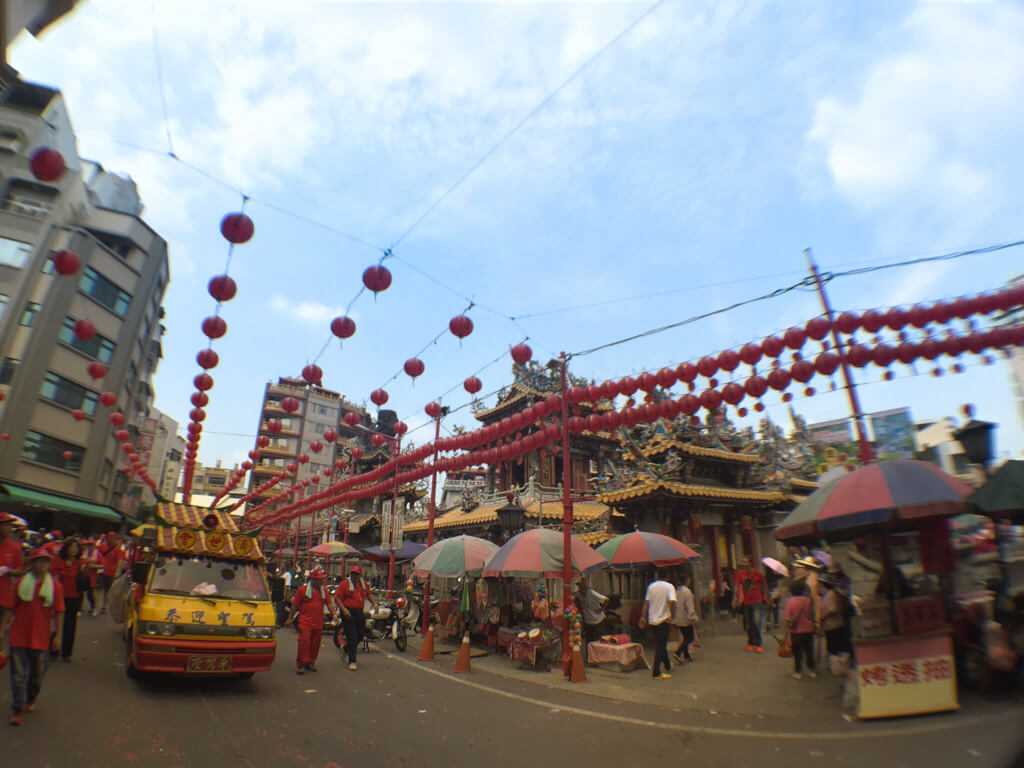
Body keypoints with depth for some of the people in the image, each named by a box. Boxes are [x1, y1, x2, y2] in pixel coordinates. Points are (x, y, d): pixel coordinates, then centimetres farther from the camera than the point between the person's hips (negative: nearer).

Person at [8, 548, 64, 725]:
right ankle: (19, 709, 13)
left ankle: (31, 699, 38)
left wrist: (57, 635, -3)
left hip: (41, 636, 0)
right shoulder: (21, 583, -2)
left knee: (37, 672, 12)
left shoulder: (55, 585, -5)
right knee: (18, 673, 0)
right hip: (19, 635, 0)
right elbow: (13, 607, 7)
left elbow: (58, 612, -2)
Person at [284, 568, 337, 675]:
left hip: (318, 622, 4)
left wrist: (334, 614, -1)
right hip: (305, 622, -4)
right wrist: (290, 618, 4)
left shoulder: (323, 590, 11)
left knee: (315, 644, 9)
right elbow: (295, 605, 3)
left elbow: (329, 603, 11)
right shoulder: (302, 590, -2)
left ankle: (311, 663, 24)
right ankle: (300, 664, 1)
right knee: (304, 642, -12)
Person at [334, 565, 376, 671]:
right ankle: (352, 662, 4)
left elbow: (368, 594, 23)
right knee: (351, 637, -5)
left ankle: (346, 649, 40)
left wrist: (374, 603, 8)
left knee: (360, 634, 14)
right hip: (348, 612, -6)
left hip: (360, 612, 6)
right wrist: (344, 609, -20)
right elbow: (337, 598, -10)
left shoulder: (364, 584, 10)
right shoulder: (345, 583, -7)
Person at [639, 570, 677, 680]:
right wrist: (672, 616, -13)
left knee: (660, 644, 22)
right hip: (663, 619, -5)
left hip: (652, 619, 5)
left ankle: (668, 665, 38)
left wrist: (643, 617, 4)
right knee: (661, 646, 1)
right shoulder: (669, 586, -10)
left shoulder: (651, 586, 3)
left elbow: (646, 602, 2)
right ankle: (656, 672, 0)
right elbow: (672, 602, -24)